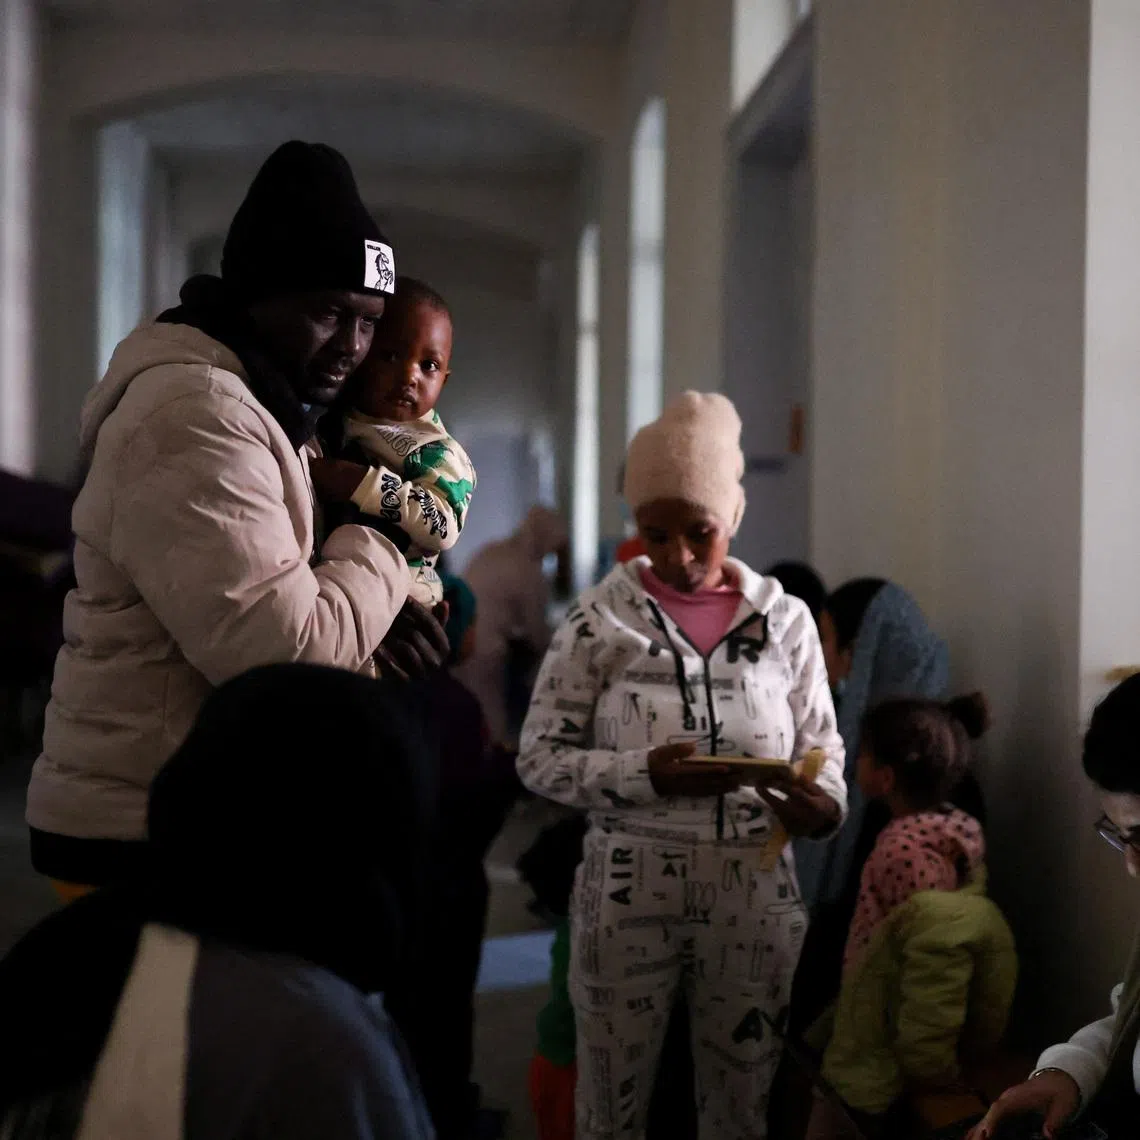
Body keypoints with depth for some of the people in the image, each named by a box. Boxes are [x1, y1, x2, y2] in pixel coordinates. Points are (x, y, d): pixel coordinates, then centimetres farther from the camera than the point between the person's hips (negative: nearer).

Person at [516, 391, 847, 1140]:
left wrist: (823, 807, -16)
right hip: (629, 889, -1)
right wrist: (646, 774, -20)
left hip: (755, 892, 2)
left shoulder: (785, 619, 1)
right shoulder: (600, 620, -4)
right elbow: (540, 756, -4)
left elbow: (823, 750, 6)